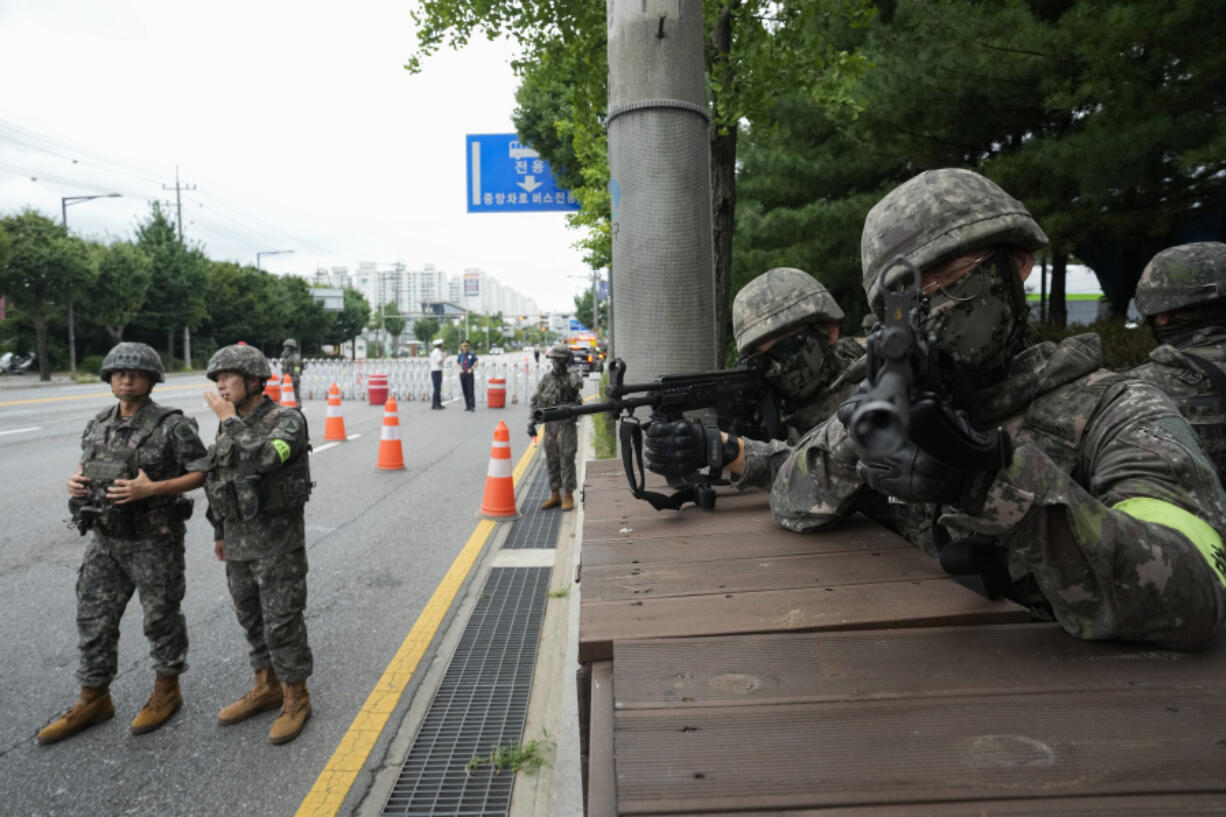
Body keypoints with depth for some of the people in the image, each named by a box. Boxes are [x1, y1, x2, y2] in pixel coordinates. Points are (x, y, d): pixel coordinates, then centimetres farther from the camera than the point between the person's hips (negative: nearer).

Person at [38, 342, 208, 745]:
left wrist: (151, 489, -24)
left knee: (161, 617, 9)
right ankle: (93, 700, 28)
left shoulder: (171, 425, -13)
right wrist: (75, 480, -3)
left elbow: (202, 473, -13)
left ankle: (166, 692, 27)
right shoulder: (98, 425, 6)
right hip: (106, 541, 6)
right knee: (94, 620, 12)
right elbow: (86, 463, 20)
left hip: (154, 541, -6)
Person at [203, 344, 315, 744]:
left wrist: (229, 420, -23)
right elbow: (221, 480, 16)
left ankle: (296, 698, 15)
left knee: (282, 623, -1)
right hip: (240, 540, 7)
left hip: (279, 540, -7)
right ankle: (267, 688, 32)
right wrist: (220, 532, 20)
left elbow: (262, 459, -34)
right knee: (253, 619, 16)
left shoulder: (288, 421, -16)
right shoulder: (231, 426, 7)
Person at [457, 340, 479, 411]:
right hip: (462, 374, 3)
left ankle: (472, 406, -12)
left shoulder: (472, 354, 1)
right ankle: (467, 406, 8)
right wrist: (460, 369, 4)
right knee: (465, 391, 3)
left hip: (469, 374, -3)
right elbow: (458, 363, 23)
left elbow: (476, 363, 2)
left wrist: (471, 369, -12)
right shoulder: (460, 355, 10)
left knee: (471, 390, -12)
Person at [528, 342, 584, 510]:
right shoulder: (546, 378, 6)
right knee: (552, 462, 10)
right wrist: (531, 422, 4)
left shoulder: (572, 377, -4)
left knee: (567, 461, -1)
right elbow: (535, 401, 9)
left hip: (567, 426, -4)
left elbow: (578, 384, -29)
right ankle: (554, 495, 21)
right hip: (549, 425, 4)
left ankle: (568, 496, 9)